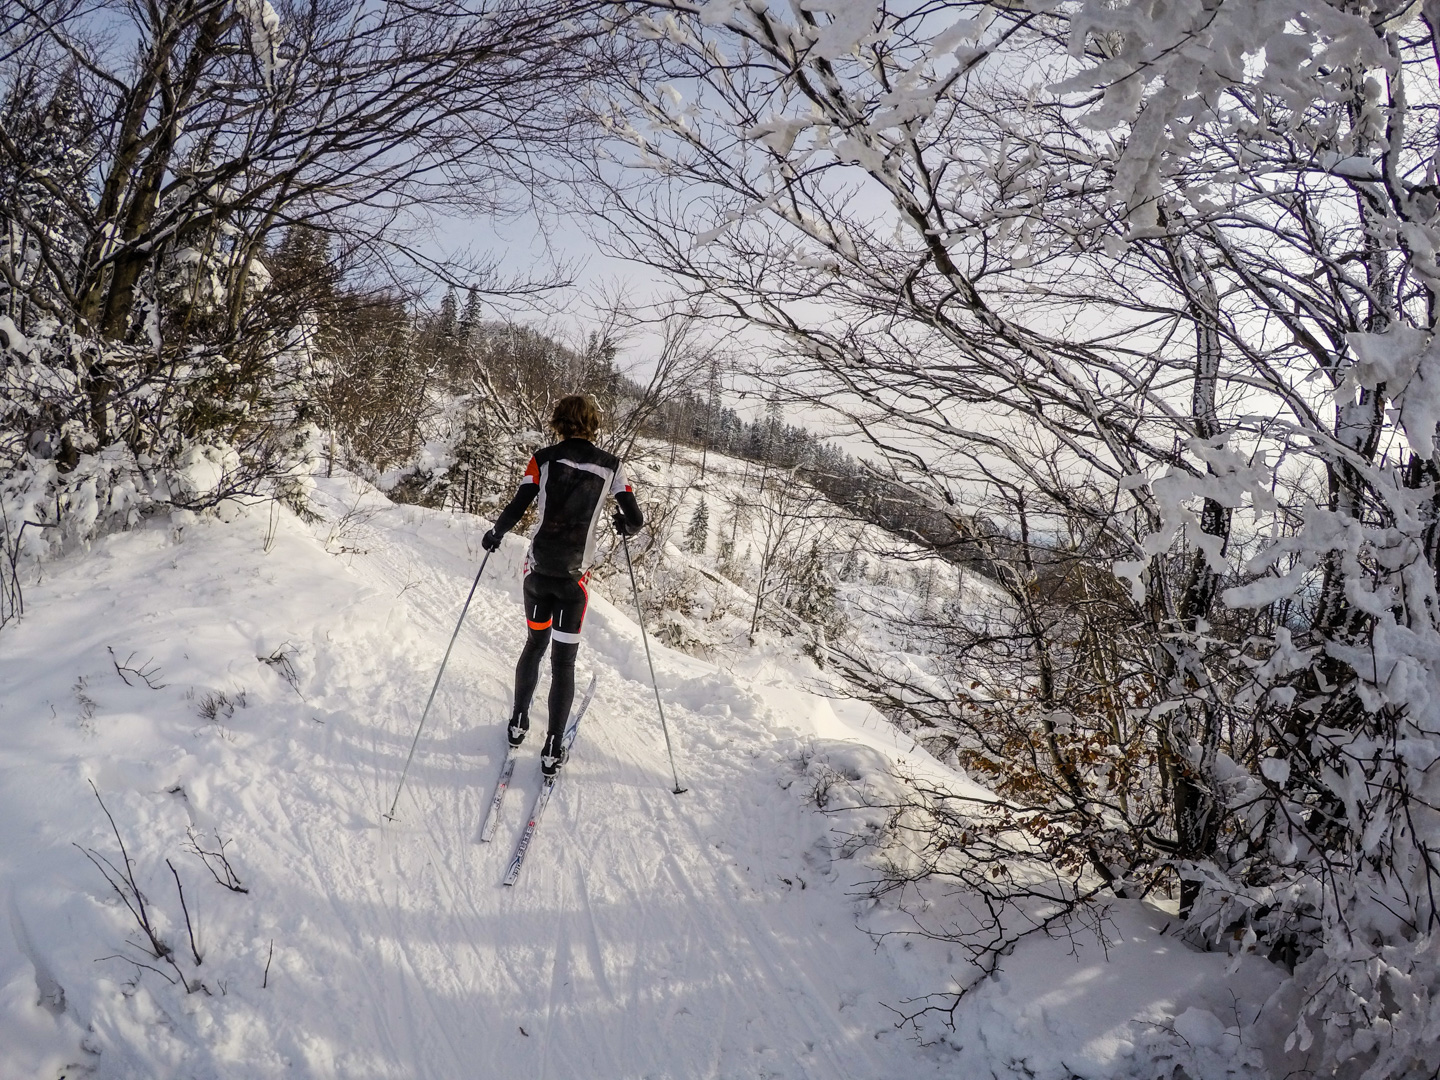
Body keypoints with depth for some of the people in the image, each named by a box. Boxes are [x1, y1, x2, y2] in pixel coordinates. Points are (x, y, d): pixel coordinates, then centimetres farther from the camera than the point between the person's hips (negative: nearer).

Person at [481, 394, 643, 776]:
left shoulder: (544, 459, -4)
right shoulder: (610, 466, -3)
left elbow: (516, 509, -10)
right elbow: (635, 521, -1)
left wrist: (494, 535, 9)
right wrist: (625, 526, 22)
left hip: (538, 568, 1)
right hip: (574, 575, -1)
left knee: (535, 644, 23)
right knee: (564, 661, 8)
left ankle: (518, 723, 33)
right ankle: (552, 751, 11)